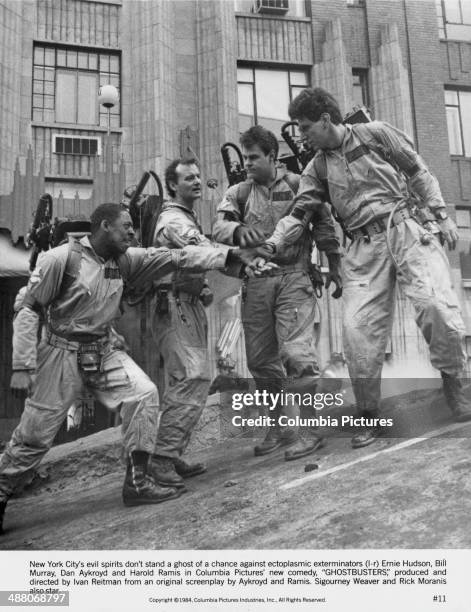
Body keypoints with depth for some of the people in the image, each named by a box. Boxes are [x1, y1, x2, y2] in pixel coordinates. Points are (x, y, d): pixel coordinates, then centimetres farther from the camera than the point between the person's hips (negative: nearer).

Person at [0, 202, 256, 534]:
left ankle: (137, 482, 1)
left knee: (144, 393, -13)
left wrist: (230, 255, -12)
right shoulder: (61, 258, -16)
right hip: (63, 352, -5)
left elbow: (175, 257, -5)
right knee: (35, 435, 1)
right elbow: (27, 309, -13)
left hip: (104, 351, 5)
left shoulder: (125, 259, -1)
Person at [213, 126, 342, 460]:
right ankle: (281, 424, 24)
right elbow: (219, 226, -4)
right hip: (256, 280, 4)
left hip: (293, 275, -4)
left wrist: (335, 268, 5)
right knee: (260, 359, 8)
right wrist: (238, 230, -26)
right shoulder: (238, 192, 11)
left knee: (296, 352, -12)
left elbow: (325, 225, 6)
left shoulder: (298, 184, 4)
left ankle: (307, 427, 2)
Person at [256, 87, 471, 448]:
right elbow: (299, 214, 5)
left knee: (436, 303, -21)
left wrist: (442, 214, 0)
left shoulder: (376, 134, 6)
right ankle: (370, 416, 5)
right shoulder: (317, 168, 13)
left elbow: (419, 173, 8)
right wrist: (272, 244, -11)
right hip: (364, 246, 3)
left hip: (405, 229, -2)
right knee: (358, 327, -10)